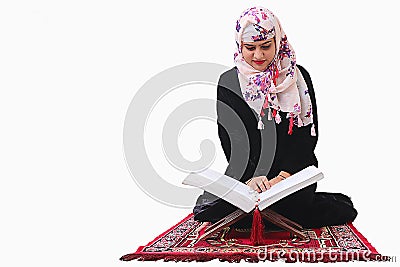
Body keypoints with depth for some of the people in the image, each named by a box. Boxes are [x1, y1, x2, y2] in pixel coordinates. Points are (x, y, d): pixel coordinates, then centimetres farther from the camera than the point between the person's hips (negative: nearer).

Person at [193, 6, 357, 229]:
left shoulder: (298, 77, 2)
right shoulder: (228, 83, 2)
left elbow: (309, 135, -1)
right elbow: (230, 141, -4)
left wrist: (283, 176, -16)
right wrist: (250, 178, -23)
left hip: (294, 169, -2)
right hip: (247, 173, 2)